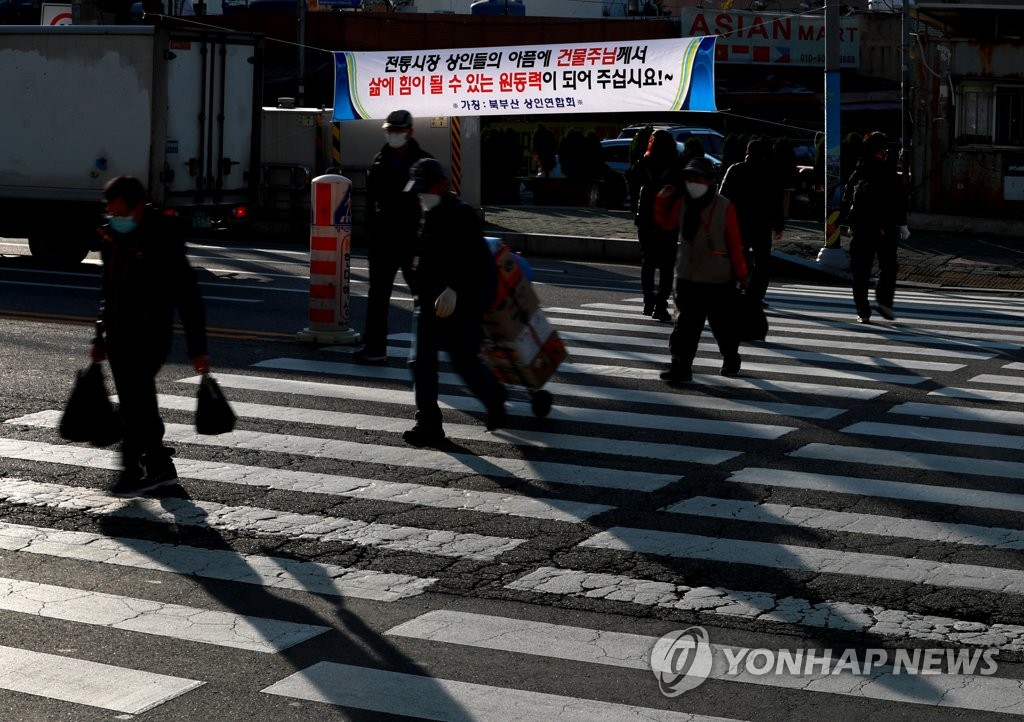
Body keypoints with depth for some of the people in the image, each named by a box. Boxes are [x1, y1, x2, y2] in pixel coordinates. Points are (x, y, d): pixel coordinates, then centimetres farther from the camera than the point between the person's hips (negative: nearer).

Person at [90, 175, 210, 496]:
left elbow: (188, 297, -12)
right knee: (137, 402, 11)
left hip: (149, 336, -8)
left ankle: (133, 471, -5)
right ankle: (160, 466, 21)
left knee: (134, 403, -11)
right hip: (119, 337, 8)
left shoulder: (163, 238, -13)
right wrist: (101, 338, 23)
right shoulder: (112, 236, 9)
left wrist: (197, 349, -13)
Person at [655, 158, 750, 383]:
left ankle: (731, 361, 33)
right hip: (687, 278, 3)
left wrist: (741, 273, -3)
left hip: (719, 280, -3)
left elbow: (735, 243, -6)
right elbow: (667, 223, 18)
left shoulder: (724, 206, -10)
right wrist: (662, 202, 1)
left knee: (723, 325, 12)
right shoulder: (682, 203, 1)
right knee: (685, 324, -2)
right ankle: (680, 366, -1)